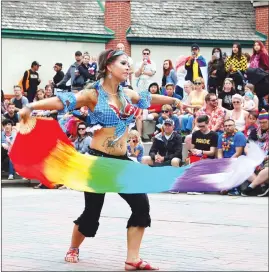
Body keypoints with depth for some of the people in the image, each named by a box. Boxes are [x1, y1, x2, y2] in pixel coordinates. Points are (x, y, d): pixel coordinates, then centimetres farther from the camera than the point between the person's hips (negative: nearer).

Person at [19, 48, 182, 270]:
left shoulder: (127, 94, 10)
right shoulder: (93, 94, -9)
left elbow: (150, 98, 28)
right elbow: (62, 101, -20)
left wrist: (175, 101, 42)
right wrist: (31, 106, -33)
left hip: (121, 160, 6)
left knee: (142, 205, -8)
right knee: (92, 211, 3)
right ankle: (73, 249, 33)